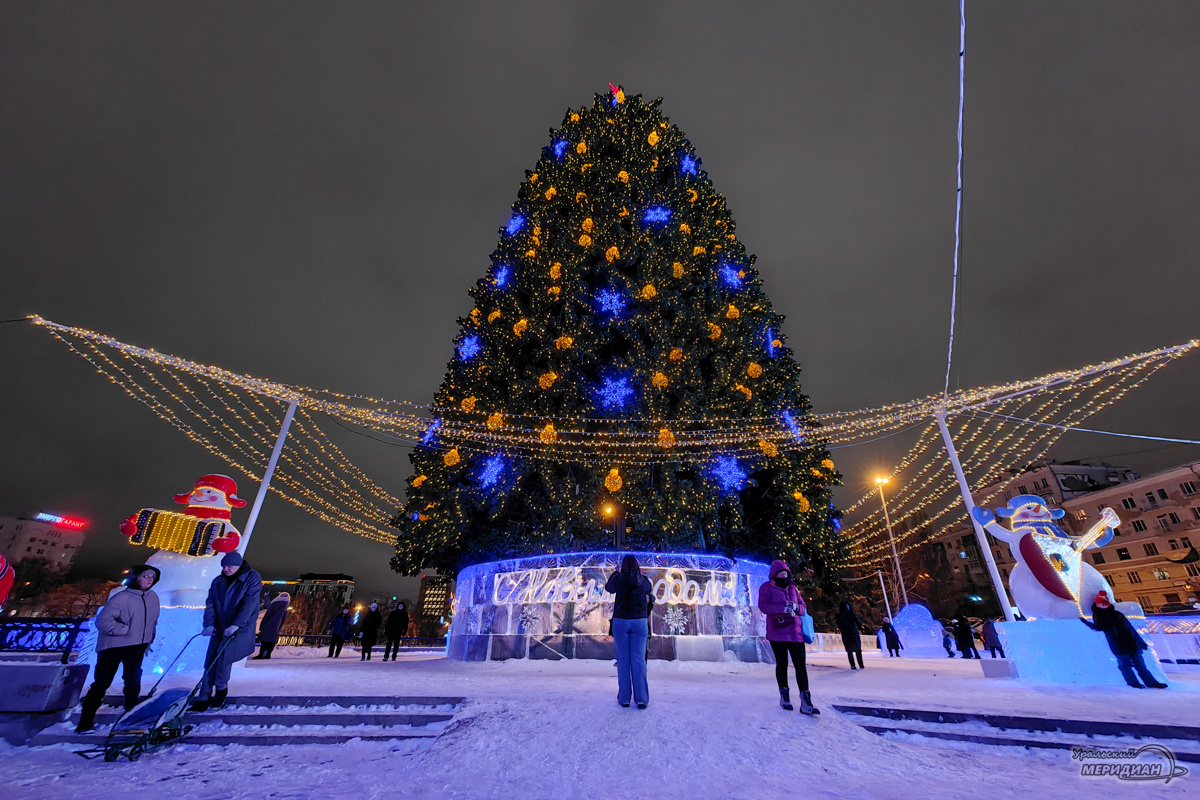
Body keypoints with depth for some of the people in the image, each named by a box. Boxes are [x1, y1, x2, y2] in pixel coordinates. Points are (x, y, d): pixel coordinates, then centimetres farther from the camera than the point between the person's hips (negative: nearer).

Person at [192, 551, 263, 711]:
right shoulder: (218, 582, 7)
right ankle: (203, 698, 15)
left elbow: (249, 604, -18)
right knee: (210, 661, 2)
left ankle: (221, 689, 5)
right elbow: (210, 604, 4)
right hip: (219, 628, 5)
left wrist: (236, 625, -25)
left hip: (241, 627, -5)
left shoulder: (252, 578, -10)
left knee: (224, 653, -18)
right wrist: (209, 623, -11)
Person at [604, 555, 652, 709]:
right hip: (640, 622, 1)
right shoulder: (645, 581, 1)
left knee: (623, 659, 5)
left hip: (621, 622, -1)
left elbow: (608, 588, 15)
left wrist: (616, 573, 27)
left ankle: (624, 698, 8)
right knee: (639, 659, 4)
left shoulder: (619, 579, -5)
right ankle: (641, 699, 3)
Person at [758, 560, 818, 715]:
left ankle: (805, 702, 0)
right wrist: (783, 609, -21)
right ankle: (784, 696, 21)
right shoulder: (767, 588, -1)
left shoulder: (792, 588, 13)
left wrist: (796, 607, -10)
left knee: (800, 665, -3)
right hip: (777, 632, -3)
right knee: (782, 664, 4)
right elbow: (763, 606, -12)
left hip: (795, 632, 3)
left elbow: (803, 607, 14)